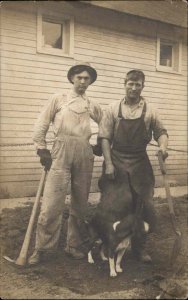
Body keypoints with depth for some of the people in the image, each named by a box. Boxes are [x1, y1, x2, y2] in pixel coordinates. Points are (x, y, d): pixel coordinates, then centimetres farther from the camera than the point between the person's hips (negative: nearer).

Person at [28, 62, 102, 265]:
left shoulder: (92, 106, 15)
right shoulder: (58, 99, 7)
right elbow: (41, 125, 4)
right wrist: (42, 149, -2)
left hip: (84, 154, 4)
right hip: (61, 151, -3)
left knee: (80, 202, 7)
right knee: (52, 202, -8)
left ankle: (74, 245, 20)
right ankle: (40, 248, 2)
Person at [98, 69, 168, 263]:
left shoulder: (149, 110, 4)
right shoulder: (113, 109, 0)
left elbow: (161, 131, 9)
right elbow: (105, 137, -4)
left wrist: (163, 145, -14)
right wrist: (108, 164, -11)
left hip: (140, 163, 1)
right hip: (117, 162, -1)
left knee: (145, 205, 1)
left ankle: (139, 246, 19)